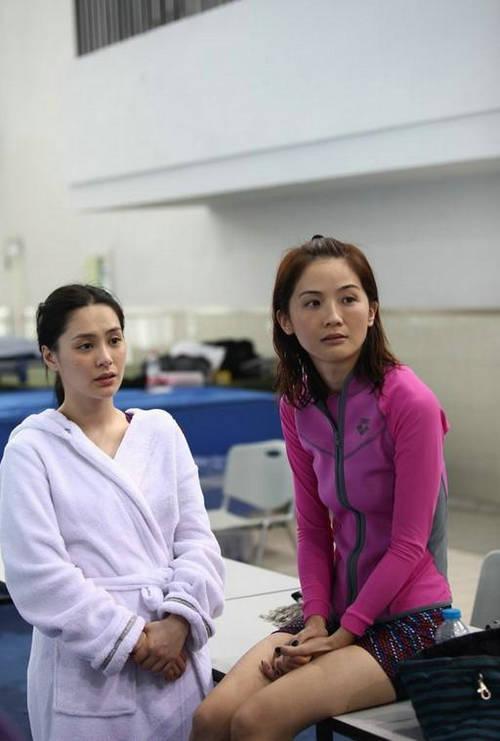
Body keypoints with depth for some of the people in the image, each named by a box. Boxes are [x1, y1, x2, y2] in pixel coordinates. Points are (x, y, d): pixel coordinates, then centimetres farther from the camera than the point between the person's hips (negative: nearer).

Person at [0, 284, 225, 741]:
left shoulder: (161, 430, 8)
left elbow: (196, 539, 4)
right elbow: (40, 573, -10)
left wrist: (178, 622, -11)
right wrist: (132, 640, -12)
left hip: (176, 655, 4)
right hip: (90, 671, -3)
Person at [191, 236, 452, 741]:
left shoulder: (409, 403, -17)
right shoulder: (299, 406, 2)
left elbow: (409, 543, -14)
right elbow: (313, 529, 6)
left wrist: (341, 637, -11)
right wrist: (316, 623, -7)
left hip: (408, 620, -5)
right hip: (338, 611, 5)